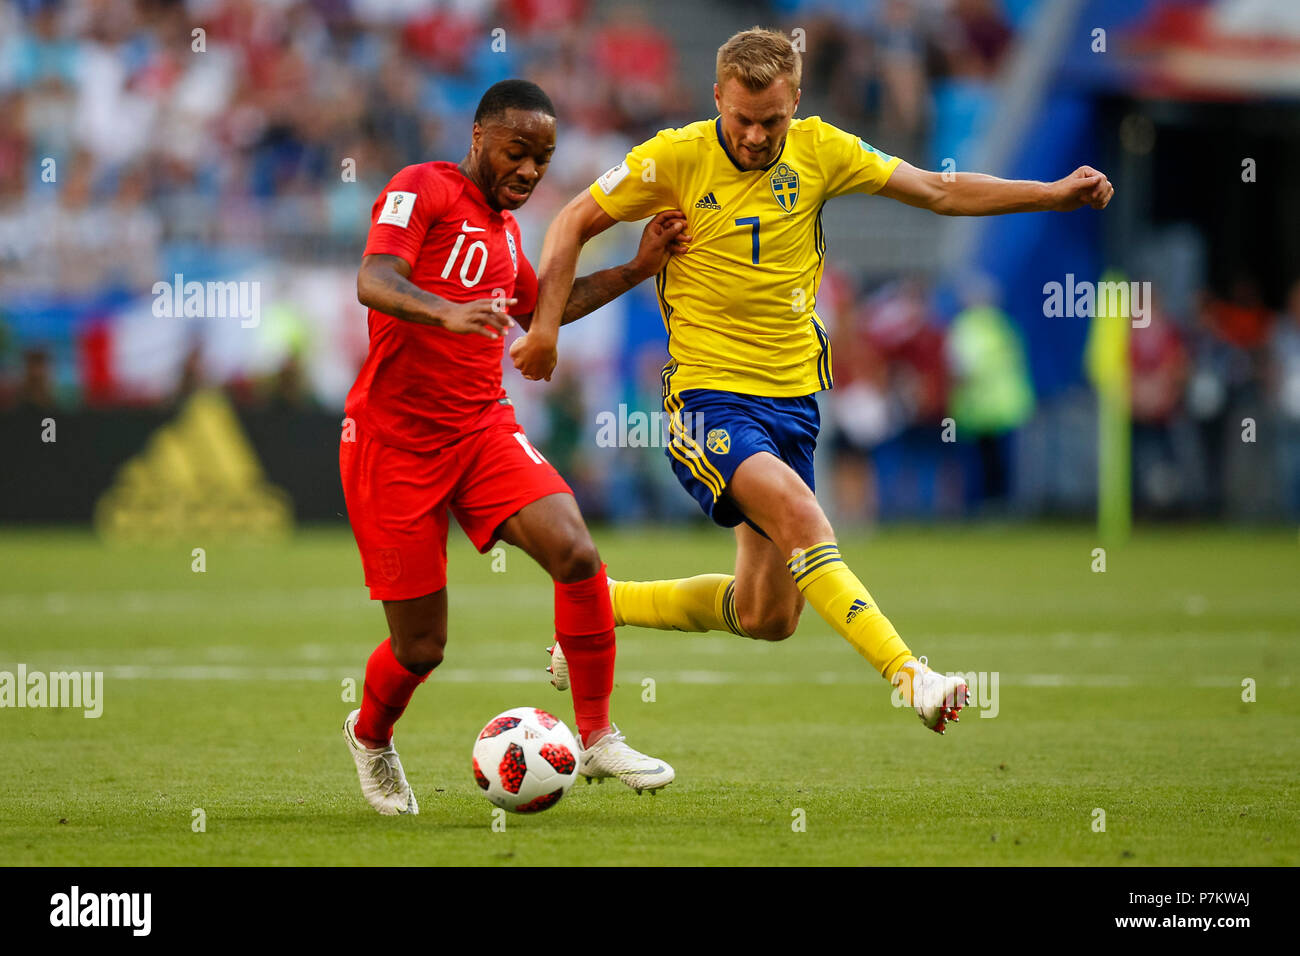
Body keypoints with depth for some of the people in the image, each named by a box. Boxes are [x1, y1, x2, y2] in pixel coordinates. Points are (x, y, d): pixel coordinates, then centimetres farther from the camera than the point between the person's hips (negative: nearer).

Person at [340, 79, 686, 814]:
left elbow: (538, 307, 34)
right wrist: (447, 312, -43)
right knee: (420, 649, -1)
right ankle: (371, 737, 33)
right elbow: (373, 282, -23)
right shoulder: (422, 190, -7)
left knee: (576, 553, -21)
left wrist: (638, 270, 24)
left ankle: (598, 739, -9)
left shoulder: (504, 227, 16)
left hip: (482, 428, 6)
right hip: (394, 442, -6)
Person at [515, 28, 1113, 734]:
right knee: (799, 516, -32)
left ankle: (602, 604, 28)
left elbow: (939, 191, 7)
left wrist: (1055, 194, 1)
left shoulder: (817, 149, 1)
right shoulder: (677, 158, -9)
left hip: (791, 397, 5)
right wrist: (545, 329, -9)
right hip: (708, 394, -5)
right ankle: (909, 676, -38)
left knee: (768, 618, 7)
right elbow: (574, 223, 0)